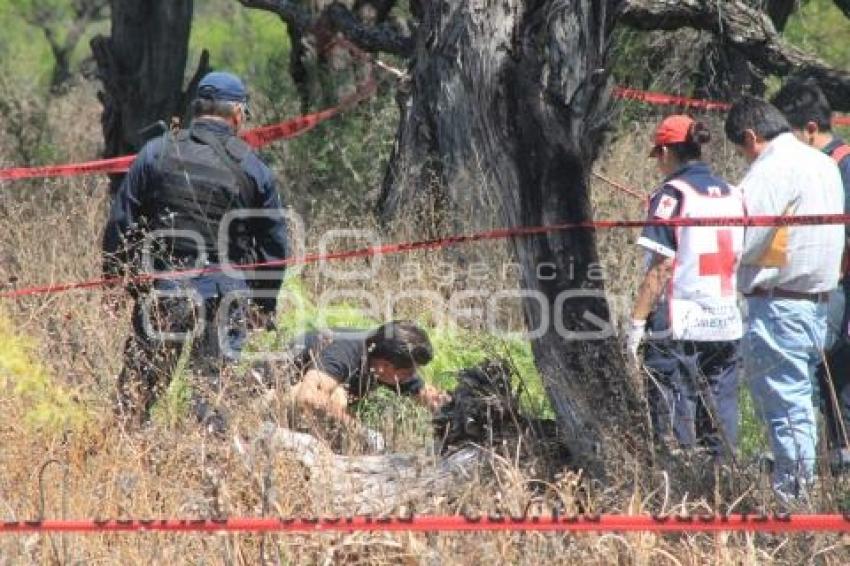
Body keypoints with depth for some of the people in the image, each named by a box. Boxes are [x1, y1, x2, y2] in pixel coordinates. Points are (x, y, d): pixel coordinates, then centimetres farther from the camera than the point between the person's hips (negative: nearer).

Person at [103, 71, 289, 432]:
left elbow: (120, 224, 1)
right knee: (214, 389, 6)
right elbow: (274, 243, 9)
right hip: (227, 292, 0)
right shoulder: (253, 168, 4)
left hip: (163, 284, 0)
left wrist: (114, 281, 10)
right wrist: (265, 304, 19)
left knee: (138, 384, 5)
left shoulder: (156, 154, 2)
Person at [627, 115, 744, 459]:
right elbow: (739, 260, 13)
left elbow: (661, 267, -13)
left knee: (673, 421, -3)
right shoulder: (732, 195, 11)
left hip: (679, 327, -6)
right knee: (720, 418, 10)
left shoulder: (672, 195, -8)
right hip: (726, 324, 6)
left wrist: (636, 324, -11)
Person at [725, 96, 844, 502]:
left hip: (778, 304, -9)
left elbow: (743, 242, -18)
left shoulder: (771, 169, -13)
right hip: (819, 298, 9)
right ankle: (804, 487, 16)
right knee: (800, 397, 14)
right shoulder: (824, 164, 15)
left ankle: (792, 490, -6)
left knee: (783, 405, -6)